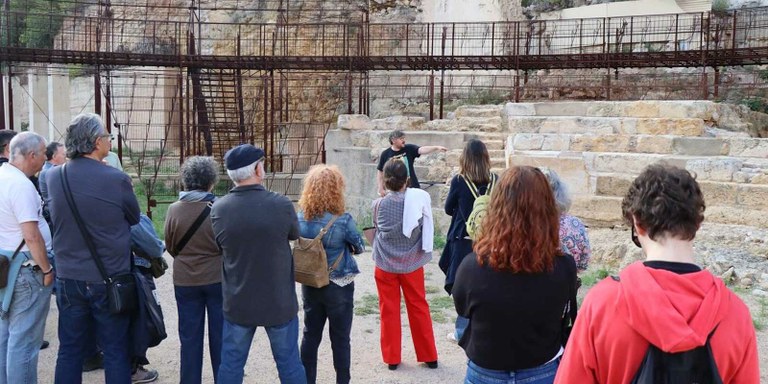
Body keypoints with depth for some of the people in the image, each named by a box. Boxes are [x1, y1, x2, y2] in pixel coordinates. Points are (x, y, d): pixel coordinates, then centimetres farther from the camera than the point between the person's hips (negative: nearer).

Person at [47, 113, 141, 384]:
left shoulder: (54, 178, -4)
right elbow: (134, 218, -2)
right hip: (110, 280, -4)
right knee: (115, 351, 8)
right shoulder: (117, 179, -17)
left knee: (70, 349, 14)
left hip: (69, 278, 4)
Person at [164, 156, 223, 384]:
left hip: (185, 280, 2)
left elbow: (170, 247, 3)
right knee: (221, 337, 10)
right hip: (218, 278, -2)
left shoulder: (174, 210, -8)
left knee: (190, 339, 12)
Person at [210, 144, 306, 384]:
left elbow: (221, 247, 5)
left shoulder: (218, 209, -10)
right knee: (289, 363, 13)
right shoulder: (281, 205, -17)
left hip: (237, 302, 2)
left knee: (231, 364, 15)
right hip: (279, 301, -2)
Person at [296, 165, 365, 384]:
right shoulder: (342, 220, -20)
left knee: (311, 335, 15)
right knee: (340, 338, 9)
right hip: (338, 286, -4)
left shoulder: (301, 217, -7)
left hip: (309, 285, 4)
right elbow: (359, 247, -3)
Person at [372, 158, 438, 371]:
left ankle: (392, 358, 18)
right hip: (412, 264, 1)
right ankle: (429, 356, 23)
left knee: (389, 310, 11)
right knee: (419, 308, 13)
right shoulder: (418, 200, -12)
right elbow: (426, 230, 1)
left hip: (385, 265, 0)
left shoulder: (379, 205, -11)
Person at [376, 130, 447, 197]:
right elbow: (380, 172, 4)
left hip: (413, 188, 1)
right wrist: (381, 188, 0)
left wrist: (436, 147, -35)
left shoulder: (409, 149, -3)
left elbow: (422, 150, -19)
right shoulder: (386, 154, -3)